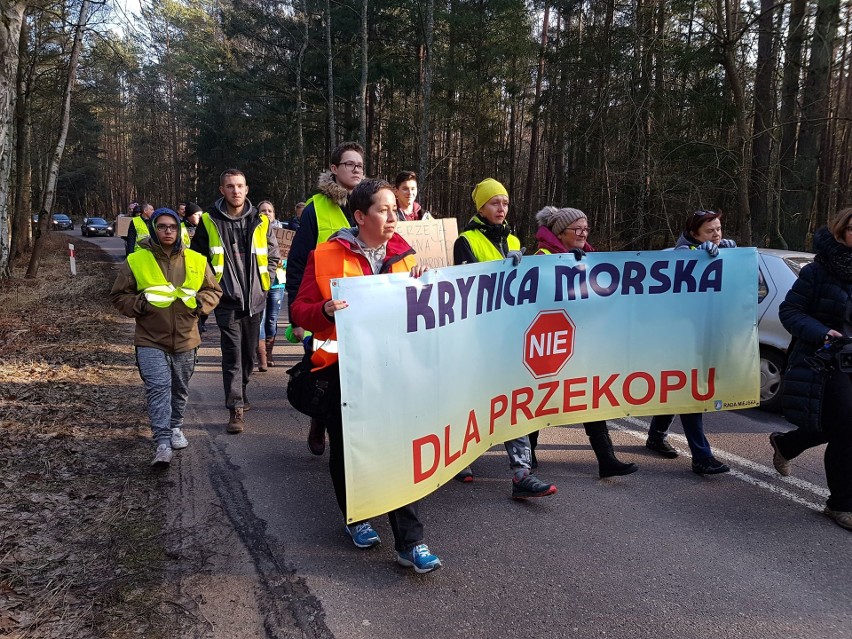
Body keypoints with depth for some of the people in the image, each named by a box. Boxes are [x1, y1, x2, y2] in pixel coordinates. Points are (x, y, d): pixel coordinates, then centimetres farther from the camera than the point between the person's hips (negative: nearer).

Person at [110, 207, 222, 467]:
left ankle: (175, 428, 38)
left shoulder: (196, 261, 3)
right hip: (150, 341, -3)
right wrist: (140, 304, -14)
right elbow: (118, 295, 5)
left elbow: (214, 290, 12)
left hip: (185, 339, 3)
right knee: (158, 387, -14)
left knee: (180, 388, 17)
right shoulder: (136, 261, -2)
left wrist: (199, 302, -7)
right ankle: (163, 443, -11)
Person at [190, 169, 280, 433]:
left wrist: (264, 279, 6)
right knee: (232, 353, -7)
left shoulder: (260, 221, 5)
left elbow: (273, 255, 15)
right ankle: (236, 409, -5)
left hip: (254, 298, 3)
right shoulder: (209, 222, -1)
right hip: (227, 300, -3)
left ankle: (240, 390, 36)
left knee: (249, 352, 14)